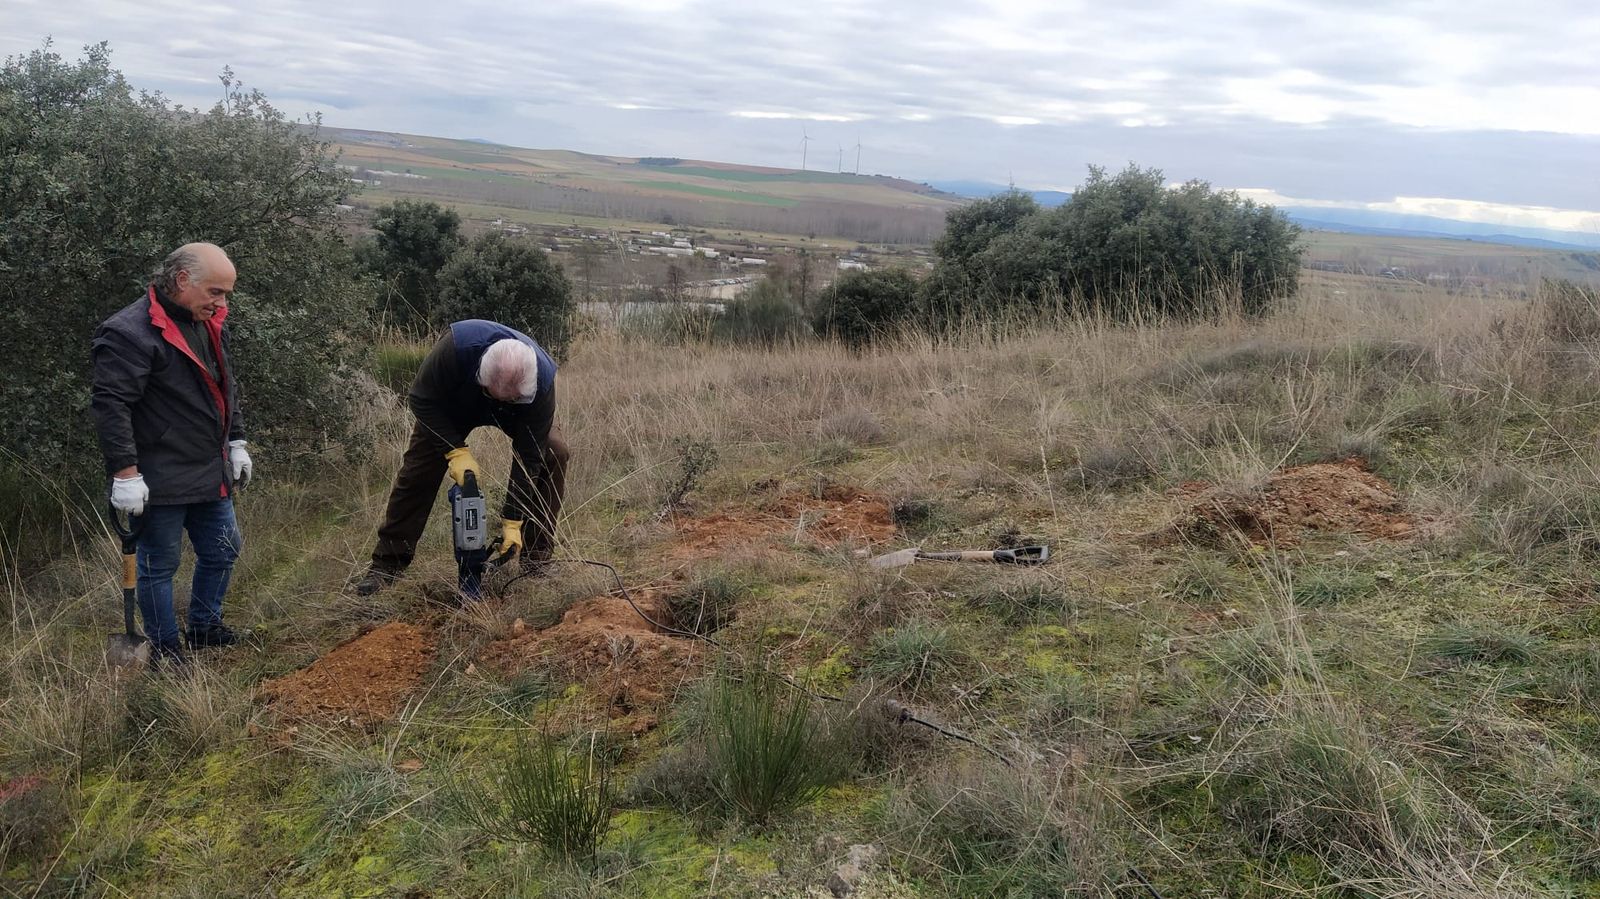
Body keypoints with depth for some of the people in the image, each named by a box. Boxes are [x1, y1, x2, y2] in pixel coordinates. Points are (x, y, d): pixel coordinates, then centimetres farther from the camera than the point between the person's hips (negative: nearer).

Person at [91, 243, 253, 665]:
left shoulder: (209, 323, 8)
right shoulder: (130, 333, -20)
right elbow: (109, 405, -23)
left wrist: (236, 443, 18)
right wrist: (125, 472, -24)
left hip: (211, 473, 9)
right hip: (161, 480, -8)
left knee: (222, 551, 18)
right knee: (159, 564, 6)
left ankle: (204, 626, 37)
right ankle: (165, 649, 20)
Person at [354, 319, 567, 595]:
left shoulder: (542, 380, -39)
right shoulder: (457, 345, -44)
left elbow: (527, 456, -32)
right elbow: (422, 399, -28)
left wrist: (512, 522, -32)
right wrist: (455, 451, -38)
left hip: (512, 417, 1)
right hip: (450, 406, 0)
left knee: (553, 453, -19)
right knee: (417, 469, -11)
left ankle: (537, 559, -9)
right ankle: (387, 563, 3)